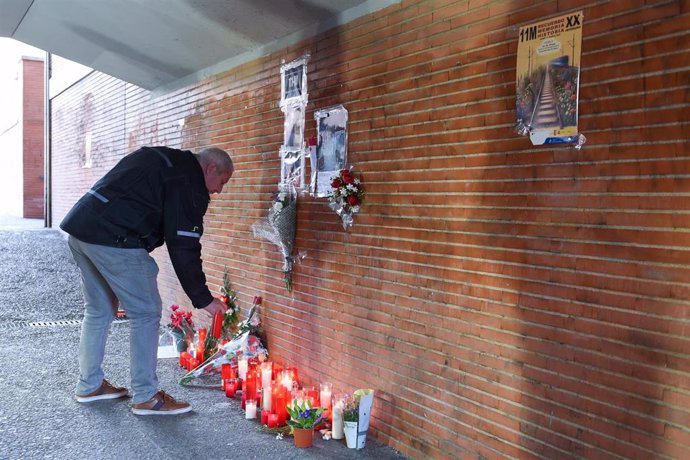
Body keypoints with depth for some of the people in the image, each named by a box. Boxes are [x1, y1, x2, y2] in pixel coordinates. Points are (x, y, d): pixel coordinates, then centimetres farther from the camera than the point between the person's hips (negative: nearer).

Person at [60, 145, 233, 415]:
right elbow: (183, 248, -10)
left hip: (79, 224, 10)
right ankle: (146, 397, 6)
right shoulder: (190, 183, -6)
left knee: (98, 310, 21)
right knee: (146, 313, 0)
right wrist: (203, 299, -3)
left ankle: (89, 385, 31)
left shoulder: (162, 158, 22)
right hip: (113, 238, -10)